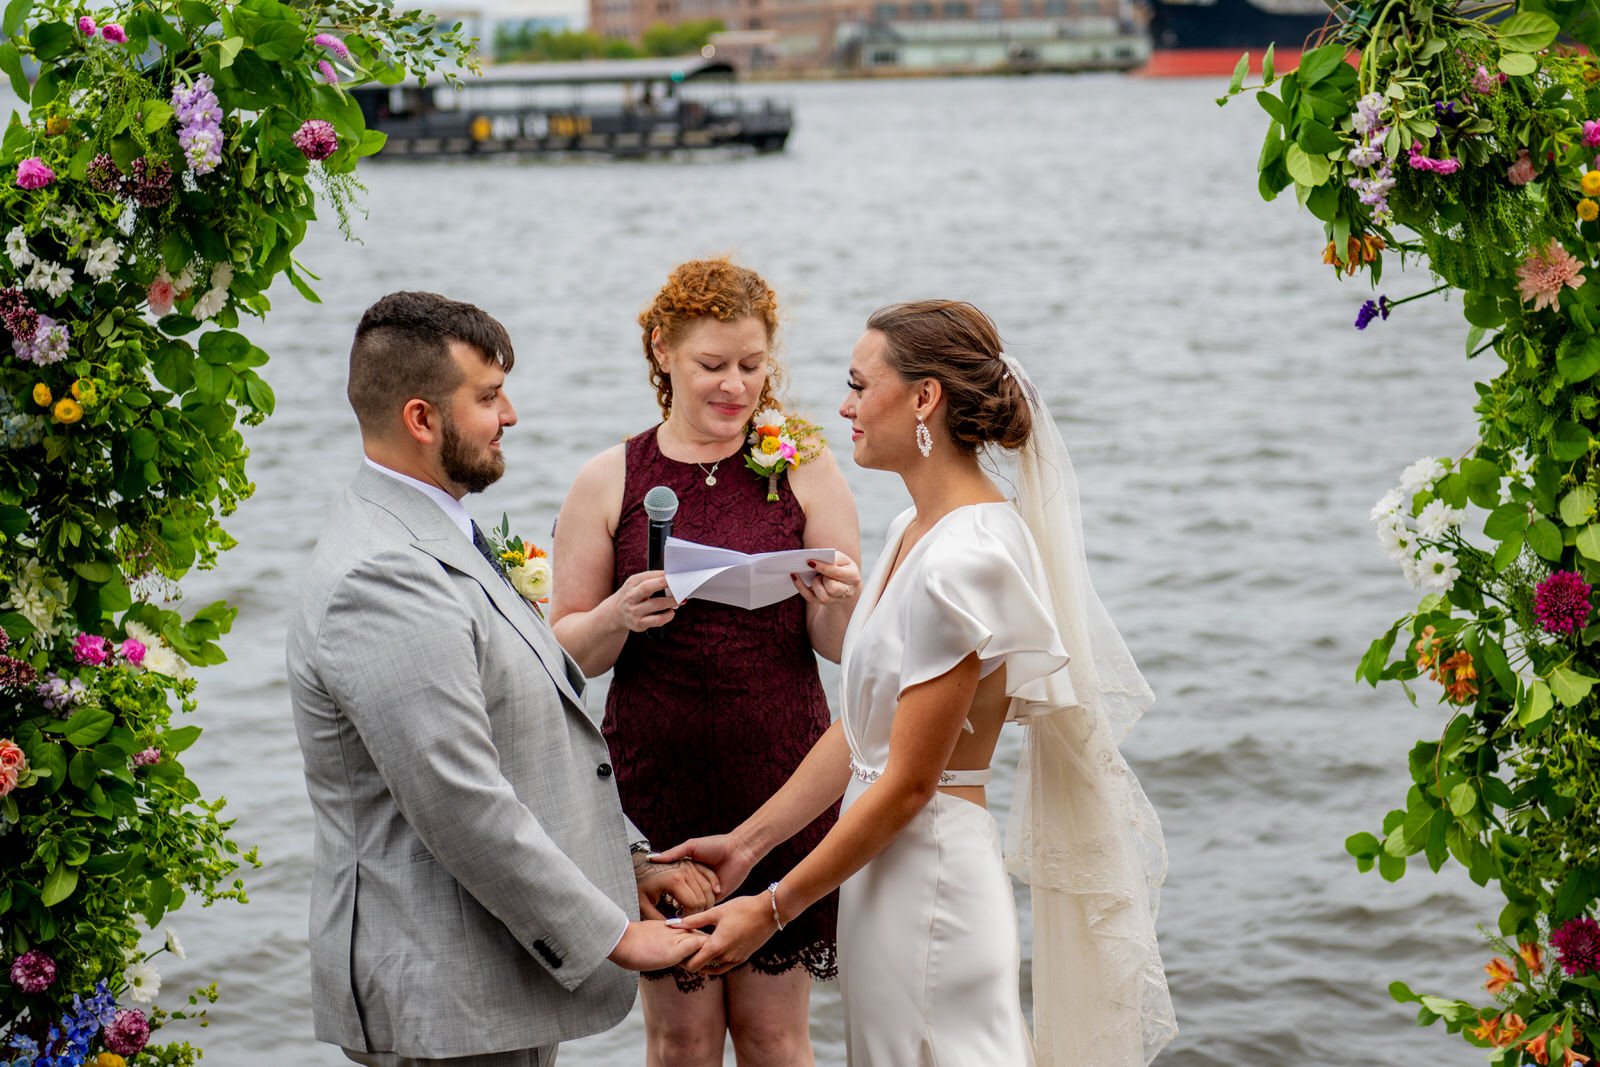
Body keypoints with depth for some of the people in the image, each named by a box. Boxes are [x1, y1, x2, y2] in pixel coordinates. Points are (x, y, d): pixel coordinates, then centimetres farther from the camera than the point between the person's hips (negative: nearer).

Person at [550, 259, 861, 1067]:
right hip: (659, 783, 0)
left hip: (781, 782, 0)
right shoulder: (610, 482, 2)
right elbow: (570, 650, 5)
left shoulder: (803, 470, 2)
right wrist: (619, 616, -16)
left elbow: (841, 647, 2)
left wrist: (840, 603, -19)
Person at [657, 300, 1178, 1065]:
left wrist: (772, 909, -11)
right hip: (891, 866, 9)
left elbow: (908, 783, -17)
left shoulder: (962, 561, -19)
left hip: (929, 875, -9)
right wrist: (745, 842, 14)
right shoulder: (915, 532, 10)